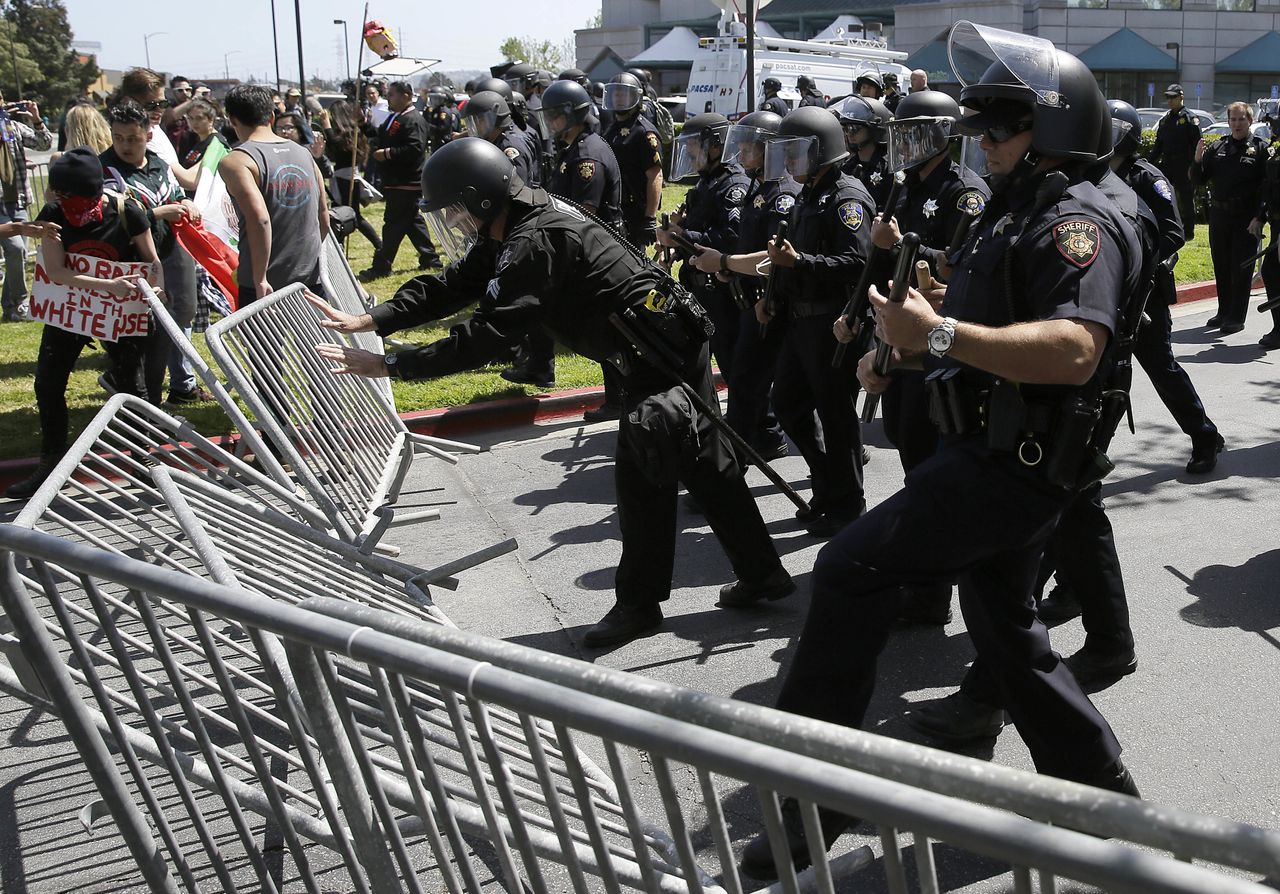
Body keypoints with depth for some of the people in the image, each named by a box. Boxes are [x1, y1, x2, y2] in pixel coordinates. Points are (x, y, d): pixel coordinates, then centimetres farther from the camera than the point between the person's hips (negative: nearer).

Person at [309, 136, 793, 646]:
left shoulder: (538, 241, -25)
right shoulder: (512, 230, 7)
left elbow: (490, 333, -29)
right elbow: (454, 286, 10)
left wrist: (389, 366, -25)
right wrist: (369, 321, 1)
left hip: (662, 346, -10)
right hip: (665, 341, 10)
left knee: (641, 477, -2)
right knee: (705, 463, 16)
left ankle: (638, 604, 11)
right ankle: (762, 573, 27)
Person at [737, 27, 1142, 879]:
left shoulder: (1077, 221, -14)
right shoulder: (1019, 210, 18)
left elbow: (1073, 351, -31)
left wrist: (940, 335, -38)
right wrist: (906, 346, 11)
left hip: (1014, 460, -11)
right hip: (995, 452, 11)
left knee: (852, 569, -16)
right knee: (1003, 624, 19)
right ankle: (1103, 789, 34)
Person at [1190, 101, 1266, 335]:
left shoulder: (1260, 148, -4)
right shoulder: (1218, 147, 7)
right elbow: (1198, 180, 9)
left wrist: (1259, 218, -17)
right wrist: (1198, 160, -10)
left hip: (1247, 218, -4)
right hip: (1219, 214, 4)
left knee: (1241, 269, 0)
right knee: (1221, 266, 12)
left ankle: (1236, 318, 5)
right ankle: (1224, 312, 25)